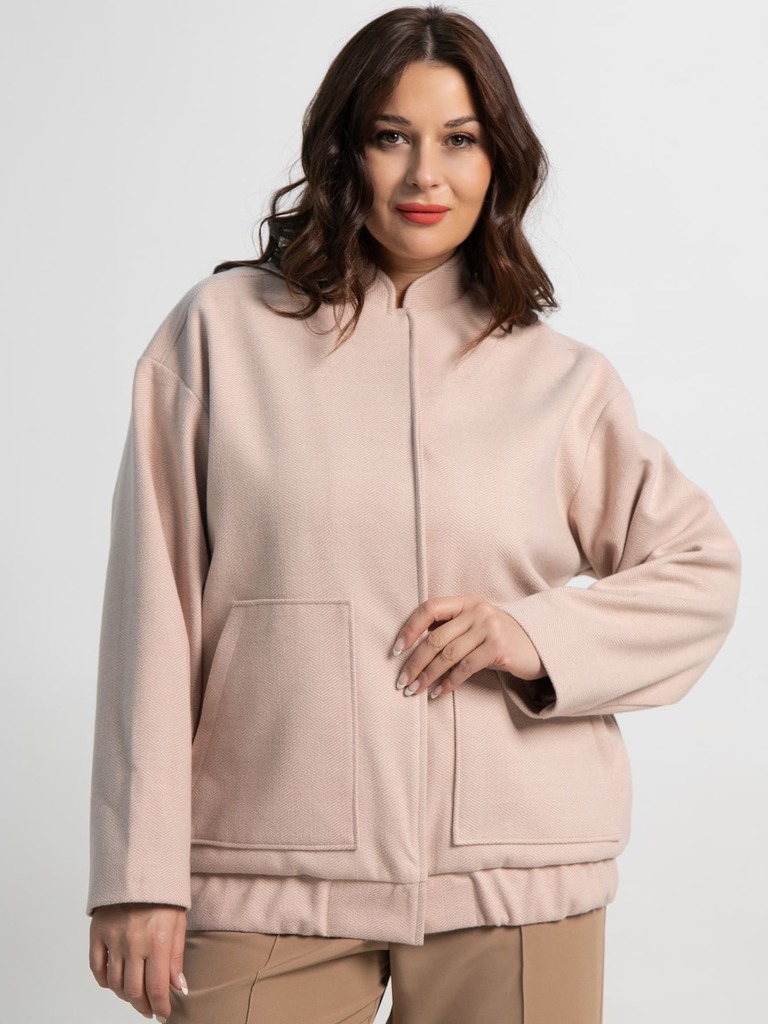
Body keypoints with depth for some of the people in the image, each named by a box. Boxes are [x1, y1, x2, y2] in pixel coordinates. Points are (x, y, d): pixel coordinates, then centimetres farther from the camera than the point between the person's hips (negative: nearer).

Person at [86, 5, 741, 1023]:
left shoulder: (559, 377, 7)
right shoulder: (223, 330, 3)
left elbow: (702, 569, 14)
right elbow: (153, 608, 0)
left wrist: (542, 634, -5)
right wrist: (141, 875, -4)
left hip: (513, 881, 1)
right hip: (266, 876, -1)